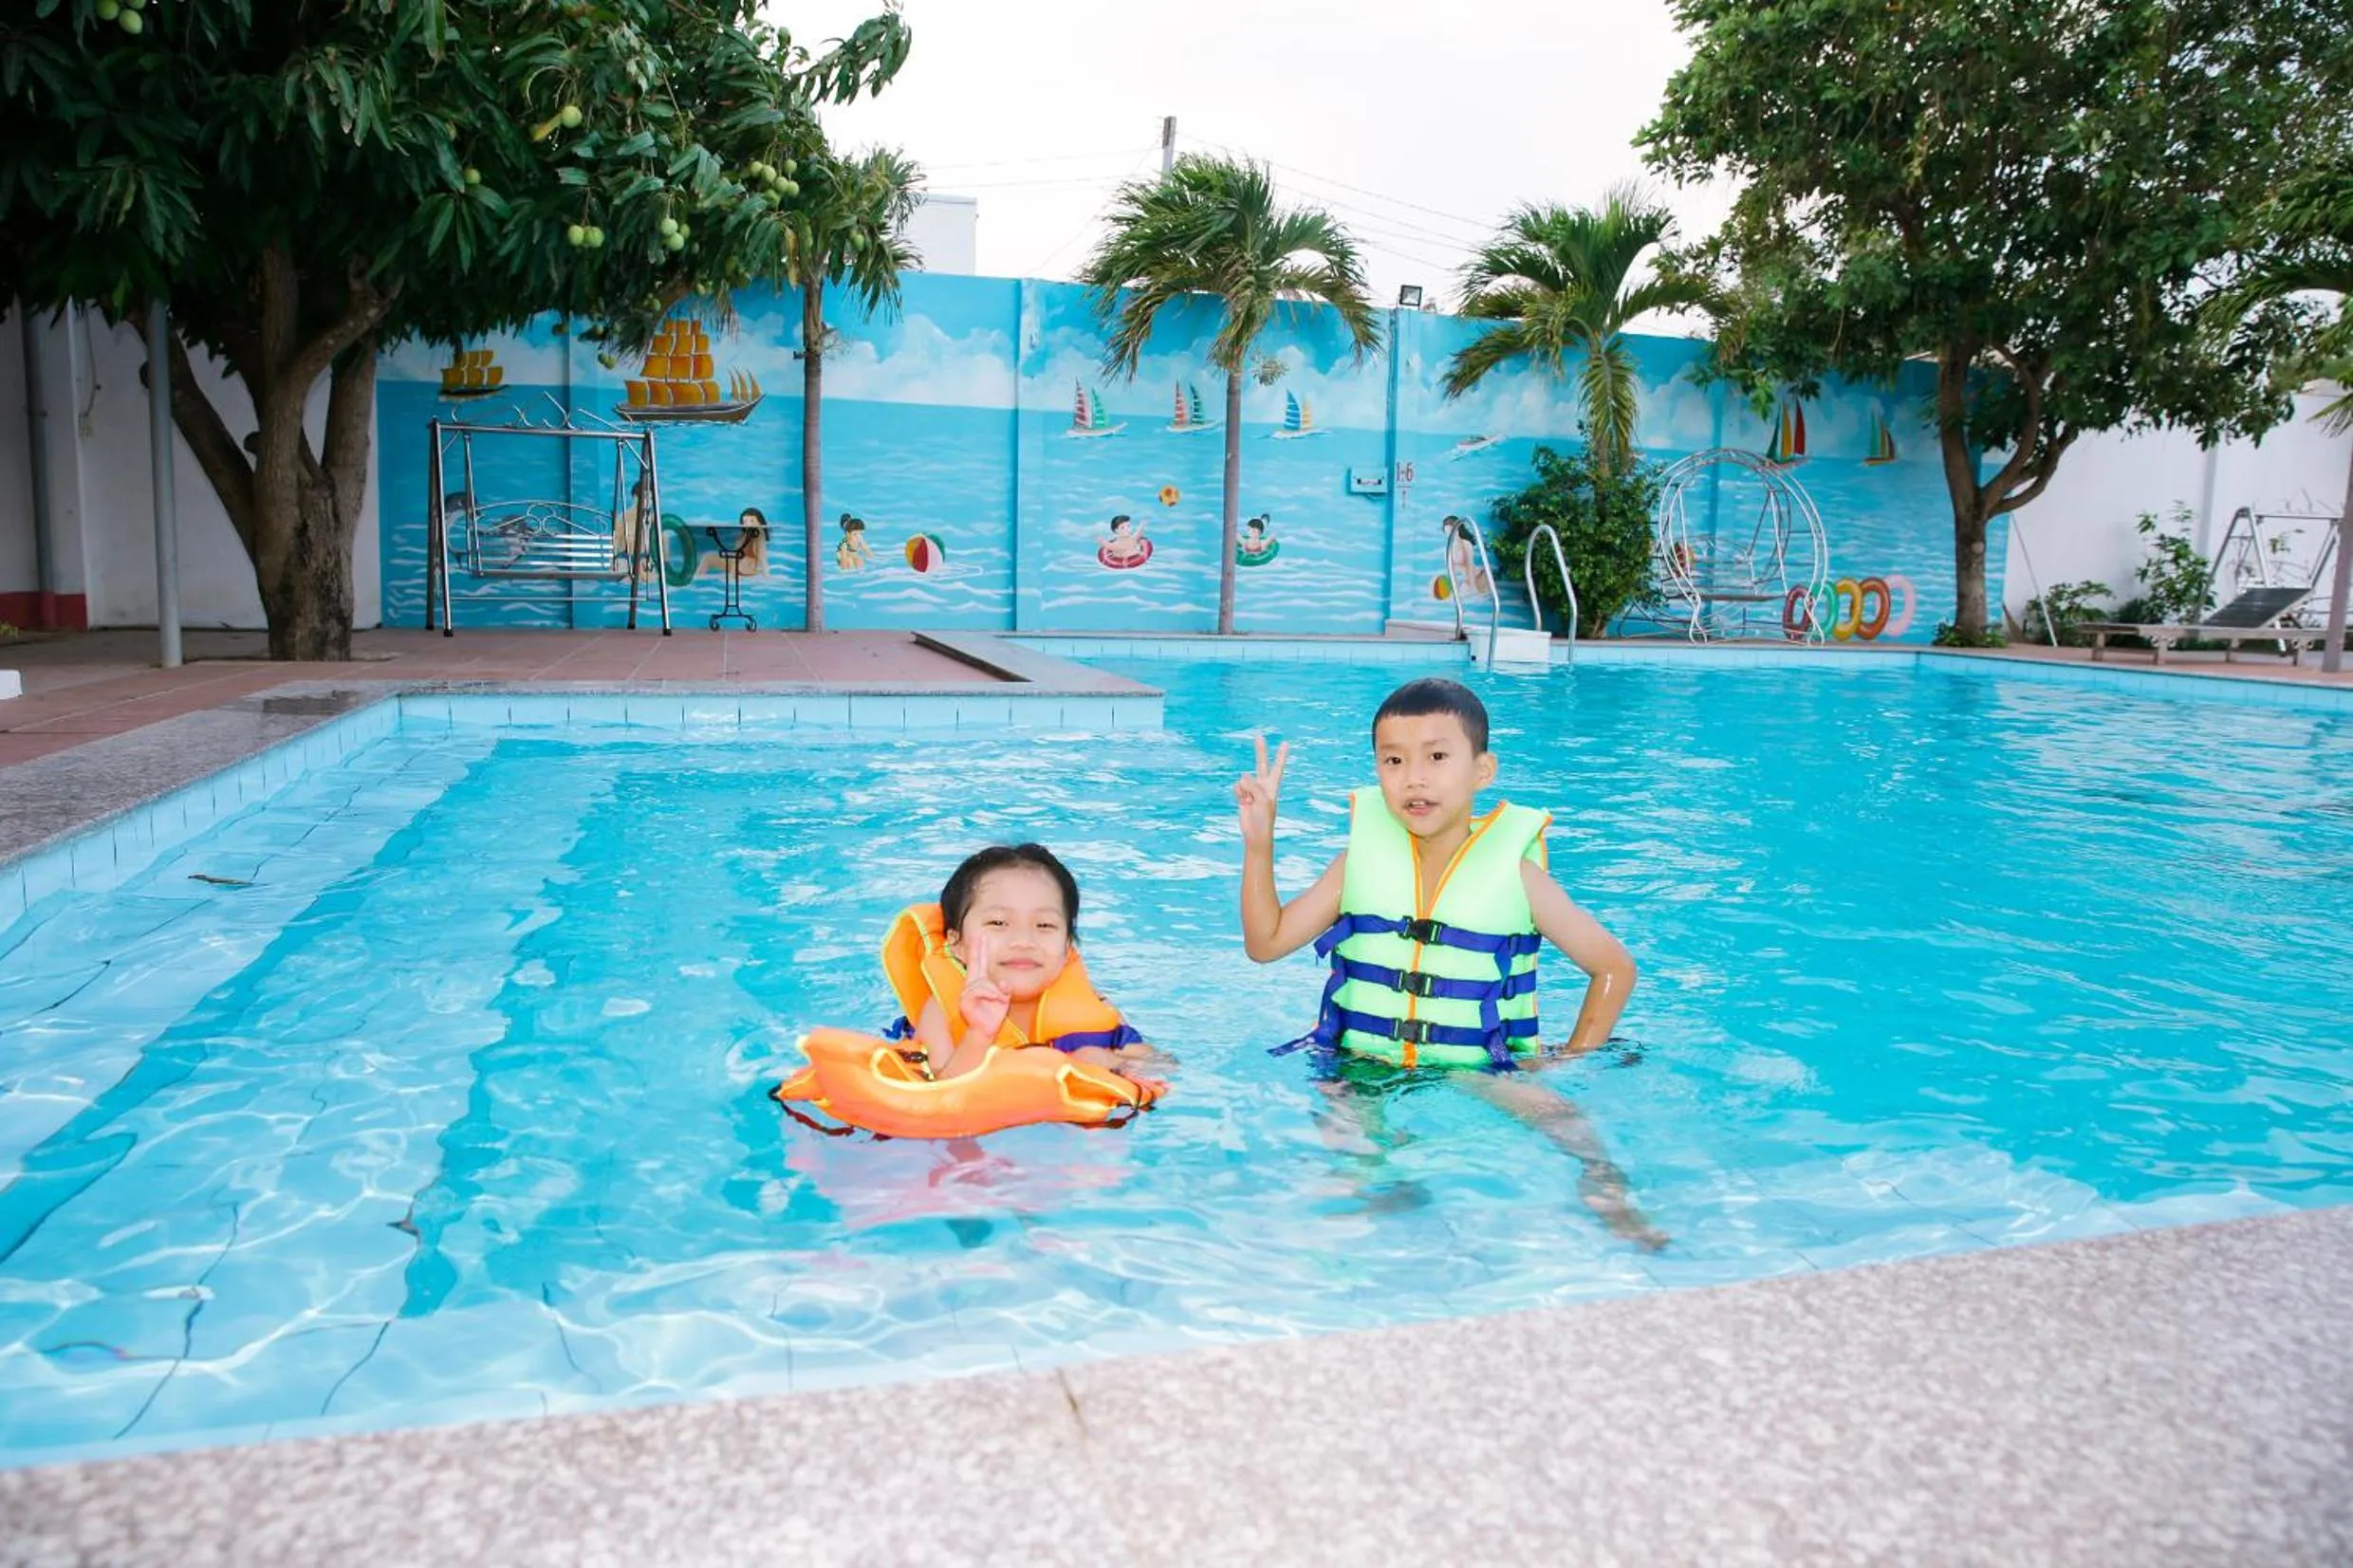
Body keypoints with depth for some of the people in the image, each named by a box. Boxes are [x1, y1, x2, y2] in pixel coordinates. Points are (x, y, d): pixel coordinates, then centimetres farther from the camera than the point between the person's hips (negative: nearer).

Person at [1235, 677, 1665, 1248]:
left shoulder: (1514, 870, -3)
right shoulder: (1363, 858, 3)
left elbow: (1614, 968, 4)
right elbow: (1265, 942, 4)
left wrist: (1570, 1060, -4)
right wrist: (1258, 842, -6)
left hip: (1478, 1066, -1)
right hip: (1365, 1063, 2)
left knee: (1554, 1112, -25)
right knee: (1344, 1132, -27)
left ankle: (1607, 1194, -13)